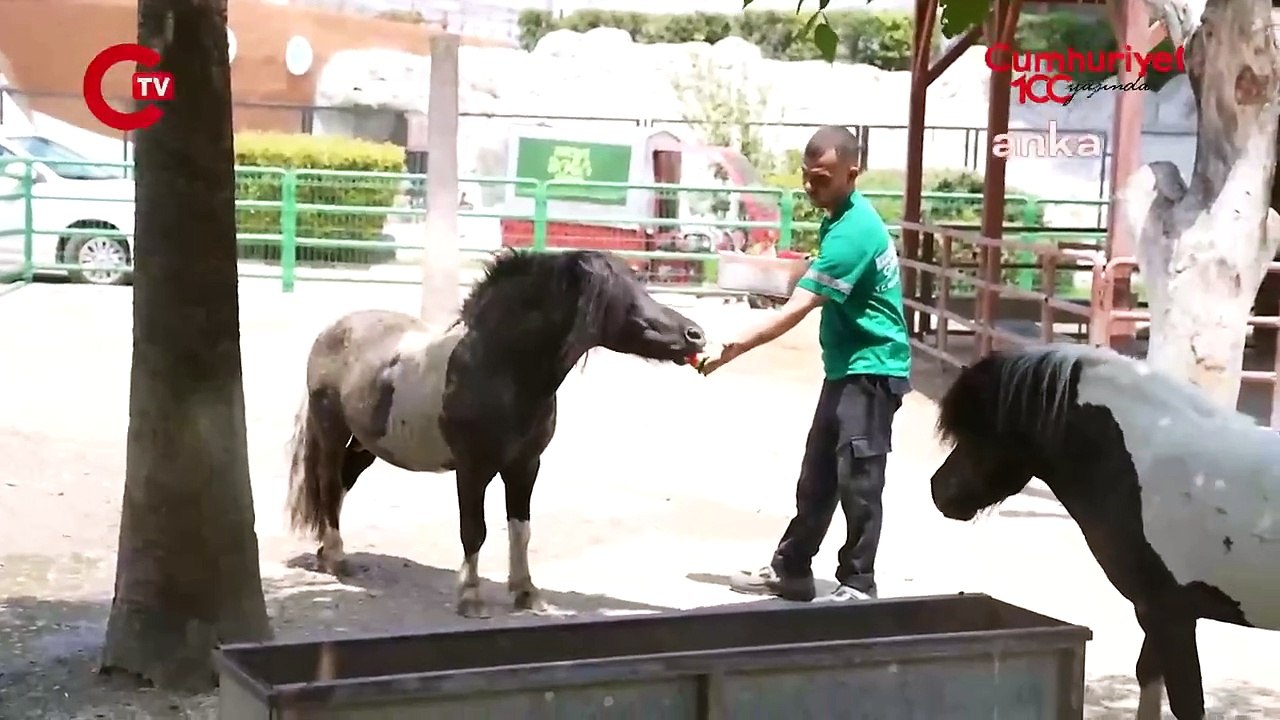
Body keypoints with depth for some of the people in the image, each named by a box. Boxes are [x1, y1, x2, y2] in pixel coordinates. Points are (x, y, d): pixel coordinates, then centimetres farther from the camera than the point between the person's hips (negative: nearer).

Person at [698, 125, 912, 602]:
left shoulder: (851, 232, -24)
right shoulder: (843, 216, 7)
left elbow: (796, 309, -29)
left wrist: (734, 348, -32)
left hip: (872, 369, -10)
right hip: (846, 367, 10)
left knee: (857, 479, -6)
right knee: (817, 475, 15)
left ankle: (858, 585, 4)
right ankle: (790, 571, 24)